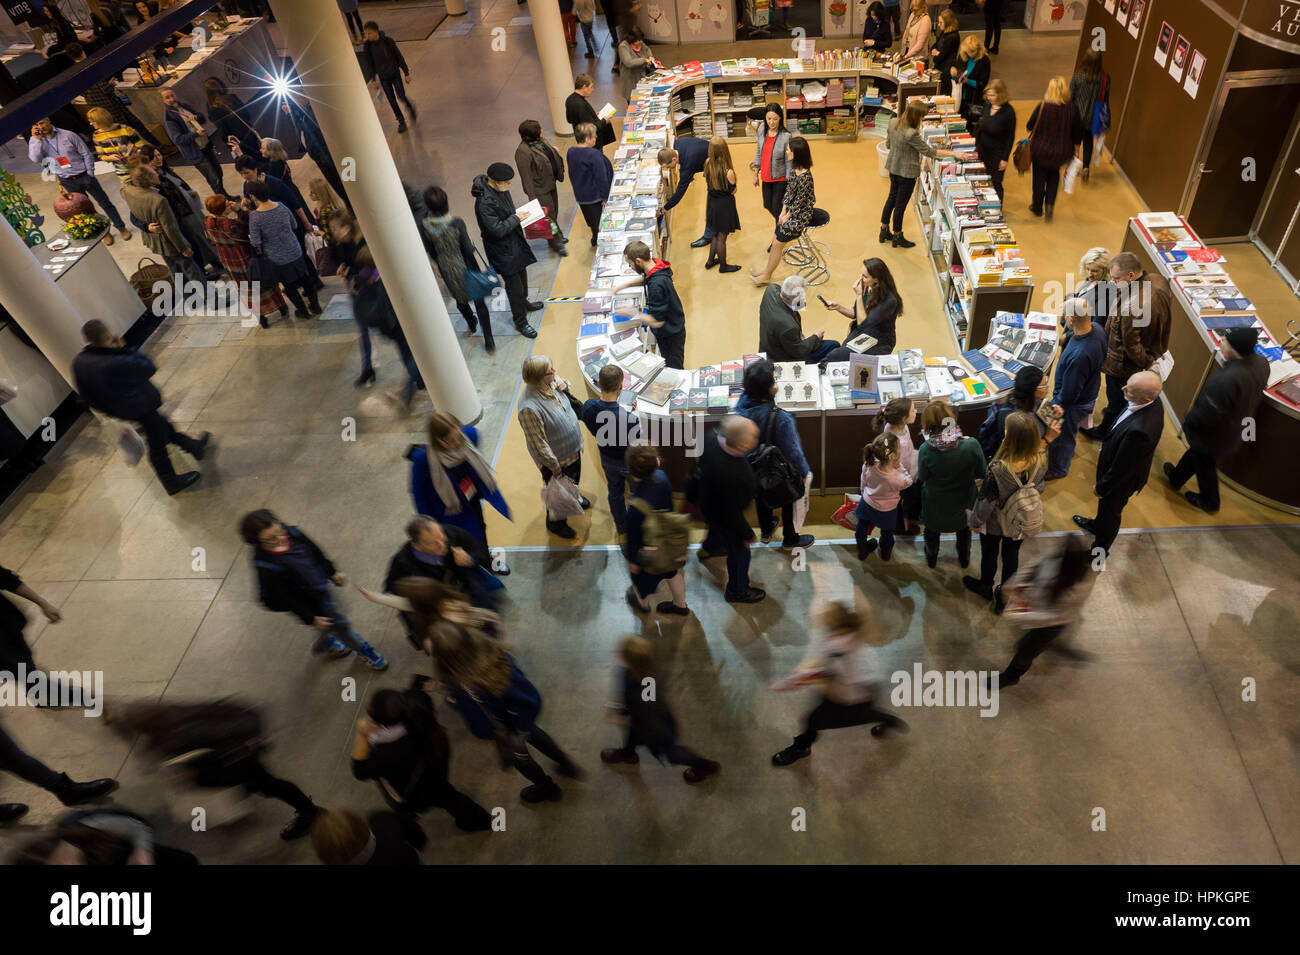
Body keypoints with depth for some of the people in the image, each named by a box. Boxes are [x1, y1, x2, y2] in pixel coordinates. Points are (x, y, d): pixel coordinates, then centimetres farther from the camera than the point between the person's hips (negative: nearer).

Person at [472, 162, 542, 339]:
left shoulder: (500, 189, -4)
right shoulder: (485, 202, -32)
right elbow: (498, 230, -32)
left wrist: (518, 215, 3)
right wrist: (516, 218, -23)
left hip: (514, 242, 9)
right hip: (502, 251, -9)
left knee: (521, 274, 28)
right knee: (513, 285, 2)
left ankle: (524, 302, 53)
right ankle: (520, 321, 18)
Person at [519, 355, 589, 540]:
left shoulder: (552, 381, -16)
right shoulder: (529, 408, -40)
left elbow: (569, 398, 8)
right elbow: (539, 444, -29)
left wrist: (565, 386, -15)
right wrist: (554, 466, -19)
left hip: (573, 448, 7)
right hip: (557, 458, -7)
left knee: (574, 479, 34)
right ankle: (555, 523, 47)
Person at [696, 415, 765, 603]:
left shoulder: (713, 440, -27)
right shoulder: (730, 476, -48)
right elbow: (732, 512, -33)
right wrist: (747, 534, -15)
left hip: (708, 500, 8)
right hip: (723, 516, -8)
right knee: (739, 553, 19)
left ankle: (708, 549, 73)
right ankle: (737, 591, 46)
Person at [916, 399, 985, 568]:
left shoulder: (926, 450, -33)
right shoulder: (971, 445, -31)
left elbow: (922, 478, -14)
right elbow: (981, 473, -13)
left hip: (935, 504, -1)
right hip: (963, 501, 1)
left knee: (932, 529, 30)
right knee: (963, 529, 33)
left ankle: (931, 559, 55)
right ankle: (964, 559, 57)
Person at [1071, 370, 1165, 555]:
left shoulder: (1139, 430, -46)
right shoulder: (1152, 403, -19)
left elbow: (1121, 469, -31)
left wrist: (1101, 487, -14)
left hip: (1121, 481, -7)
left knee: (1111, 511, 21)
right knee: (1106, 506, 34)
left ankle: (1101, 549, 48)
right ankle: (1098, 525, 64)